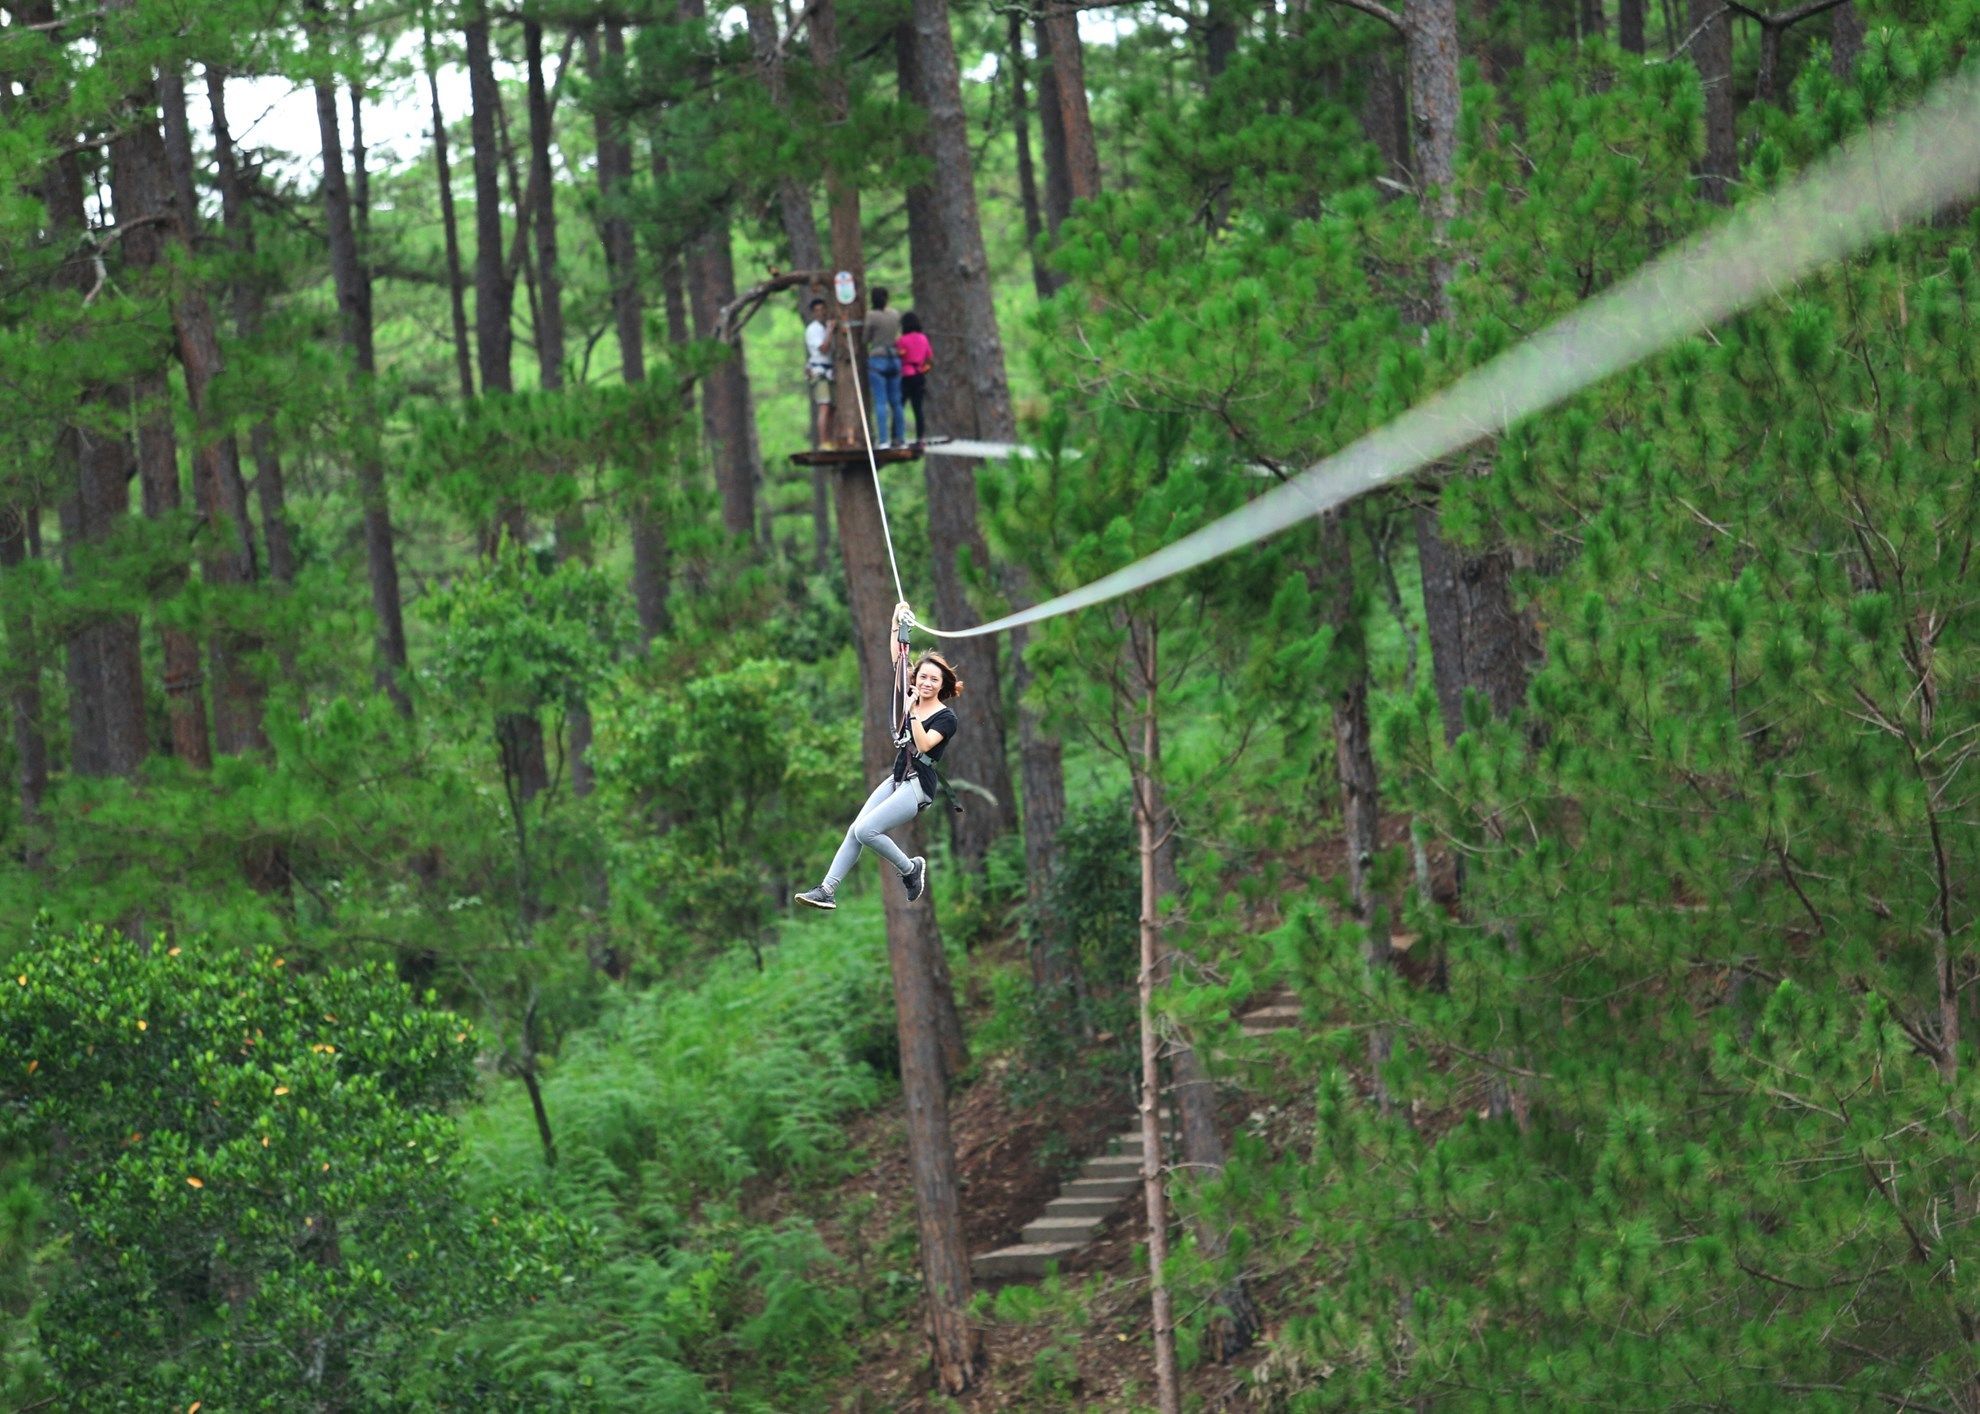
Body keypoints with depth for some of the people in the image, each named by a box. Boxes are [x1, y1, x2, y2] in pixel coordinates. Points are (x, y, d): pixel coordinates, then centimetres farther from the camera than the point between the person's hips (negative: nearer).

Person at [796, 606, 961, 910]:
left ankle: (910, 869, 1)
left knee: (866, 830, -18)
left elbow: (924, 745, -22)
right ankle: (828, 890, -10)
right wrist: (897, 624, 3)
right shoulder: (912, 700, 9)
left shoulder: (946, 717, -9)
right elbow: (897, 660, 9)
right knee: (855, 830, -5)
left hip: (918, 787, -7)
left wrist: (913, 713, -29)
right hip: (897, 779, 7)